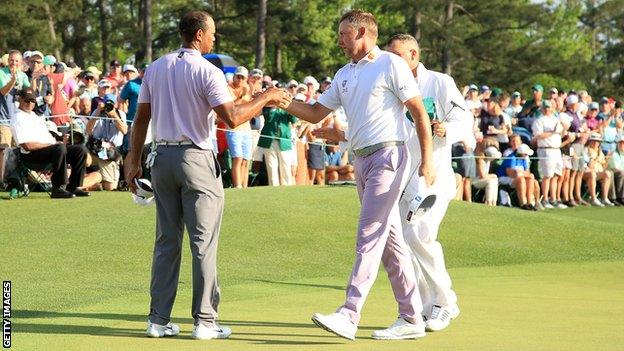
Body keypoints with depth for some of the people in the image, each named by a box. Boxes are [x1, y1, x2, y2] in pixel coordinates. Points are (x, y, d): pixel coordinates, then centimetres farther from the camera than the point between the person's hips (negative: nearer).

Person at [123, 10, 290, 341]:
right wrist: (265, 98, -6)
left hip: (162, 157, 6)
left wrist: (134, 159, 16)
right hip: (196, 158, -6)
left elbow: (141, 117, 10)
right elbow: (232, 118, -18)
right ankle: (204, 321, -1)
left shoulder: (155, 68, 9)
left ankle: (158, 319, 8)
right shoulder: (207, 72, -10)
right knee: (204, 242, -1)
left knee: (166, 241, 10)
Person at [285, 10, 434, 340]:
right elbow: (316, 112, 20)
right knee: (390, 240, 8)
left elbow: (420, 113, -8)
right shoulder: (344, 74, 17)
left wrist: (426, 161, -14)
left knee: (369, 237, -13)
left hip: (388, 155, -8)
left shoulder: (390, 65, -6)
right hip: (361, 160, 8)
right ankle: (411, 318, 12)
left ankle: (349, 316, -18)